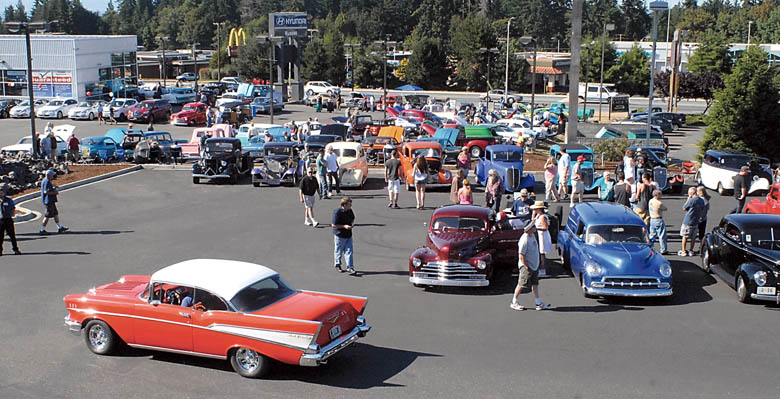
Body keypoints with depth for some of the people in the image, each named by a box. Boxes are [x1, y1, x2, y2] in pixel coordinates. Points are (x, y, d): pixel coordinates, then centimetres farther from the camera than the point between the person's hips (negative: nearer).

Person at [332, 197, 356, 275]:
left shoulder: (350, 211, 1)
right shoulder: (337, 212, -19)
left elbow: (353, 219, 21)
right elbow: (334, 225, -19)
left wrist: (351, 224, 2)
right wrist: (344, 226, -23)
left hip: (348, 235, 5)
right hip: (339, 235, -5)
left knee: (349, 252, 0)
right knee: (338, 251, 12)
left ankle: (350, 268, 1)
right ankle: (337, 265, 32)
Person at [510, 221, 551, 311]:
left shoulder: (532, 235, 5)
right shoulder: (524, 240, -24)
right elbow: (521, 256, -23)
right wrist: (526, 267, -20)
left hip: (534, 265, 9)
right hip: (526, 266, -9)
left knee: (535, 284, 12)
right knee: (521, 284, 1)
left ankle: (539, 303, 17)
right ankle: (514, 303, 13)